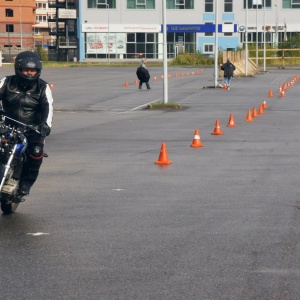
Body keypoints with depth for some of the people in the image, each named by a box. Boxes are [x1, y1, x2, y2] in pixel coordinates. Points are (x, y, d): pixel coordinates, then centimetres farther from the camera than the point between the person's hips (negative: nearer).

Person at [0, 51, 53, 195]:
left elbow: (48, 107, -9)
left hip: (32, 129, -1)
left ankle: (25, 183, -9)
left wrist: (46, 124, -28)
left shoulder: (43, 87, 2)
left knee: (36, 151, -26)